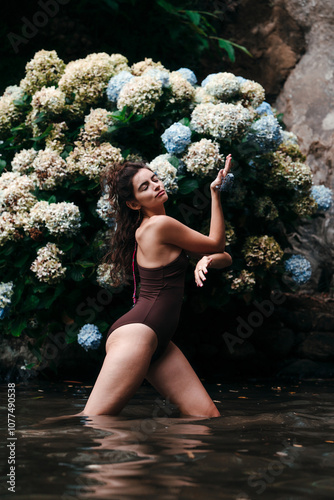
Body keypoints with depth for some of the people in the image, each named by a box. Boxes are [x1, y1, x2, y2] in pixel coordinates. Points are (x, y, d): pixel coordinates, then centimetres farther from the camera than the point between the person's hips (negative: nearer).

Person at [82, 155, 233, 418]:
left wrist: (207, 259, -5)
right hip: (137, 330, -10)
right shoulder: (161, 224, -7)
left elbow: (225, 257, 19)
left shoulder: (154, 228, 21)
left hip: (158, 341, 10)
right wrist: (216, 191, 7)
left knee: (207, 416, -1)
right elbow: (217, 243, 6)